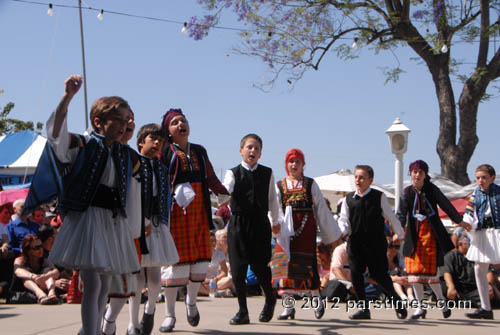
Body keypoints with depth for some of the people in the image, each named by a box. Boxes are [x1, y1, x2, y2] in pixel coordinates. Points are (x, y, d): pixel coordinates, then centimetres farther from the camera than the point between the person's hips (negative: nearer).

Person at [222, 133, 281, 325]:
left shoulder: (267, 173, 8)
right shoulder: (233, 173, 3)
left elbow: (272, 199, 18)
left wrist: (275, 221, 26)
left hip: (260, 224, 0)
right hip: (238, 224, 0)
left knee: (260, 266, -2)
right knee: (238, 268, -1)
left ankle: (270, 299, 27)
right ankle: (242, 312, 11)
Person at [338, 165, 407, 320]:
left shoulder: (379, 197, -2)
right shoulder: (349, 199, 5)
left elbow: (391, 217, 8)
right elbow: (344, 220, 7)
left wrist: (399, 234, 17)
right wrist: (340, 233, -13)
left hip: (376, 242, -3)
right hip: (355, 242, 3)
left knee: (379, 274, -3)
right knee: (355, 274, -2)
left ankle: (396, 301, 19)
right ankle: (364, 308, 9)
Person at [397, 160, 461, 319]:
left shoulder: (432, 189, -2)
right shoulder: (407, 192, 0)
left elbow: (446, 206, 5)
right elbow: (401, 214, -5)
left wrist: (460, 221, 7)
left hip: (431, 233, -2)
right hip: (414, 234, 2)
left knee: (430, 270, -3)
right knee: (414, 270, 2)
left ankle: (441, 301, 19)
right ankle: (420, 306, 15)